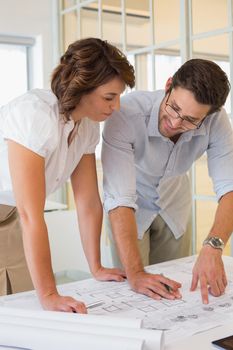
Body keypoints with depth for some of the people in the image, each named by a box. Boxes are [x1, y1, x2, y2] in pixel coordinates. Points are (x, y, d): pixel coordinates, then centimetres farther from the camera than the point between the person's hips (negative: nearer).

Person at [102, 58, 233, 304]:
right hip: (131, 209, -3)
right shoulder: (125, 114, -37)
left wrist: (213, 247, -50)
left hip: (173, 205, 3)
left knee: (175, 289, 12)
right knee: (135, 293, 1)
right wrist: (135, 274, -47)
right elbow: (120, 198, -41)